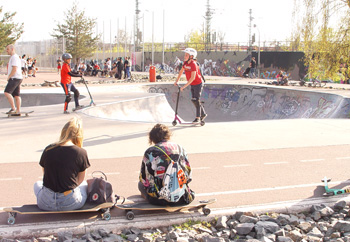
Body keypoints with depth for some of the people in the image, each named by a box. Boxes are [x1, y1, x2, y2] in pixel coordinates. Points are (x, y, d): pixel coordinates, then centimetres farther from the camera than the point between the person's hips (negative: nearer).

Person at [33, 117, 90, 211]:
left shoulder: (48, 150, -4)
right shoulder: (81, 153, -12)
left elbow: (45, 174, 10)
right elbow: (80, 179, -1)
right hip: (71, 204, -1)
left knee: (37, 184, 38)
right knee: (85, 184, 33)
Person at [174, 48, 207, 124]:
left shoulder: (193, 64, -27)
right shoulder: (185, 63, -3)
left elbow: (193, 78, -34)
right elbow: (181, 71, 14)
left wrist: (184, 86, -34)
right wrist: (176, 81, 13)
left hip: (198, 84, -8)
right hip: (192, 85, 8)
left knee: (196, 100, -6)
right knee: (194, 100, 12)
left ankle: (198, 118, 4)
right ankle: (203, 114, 27)